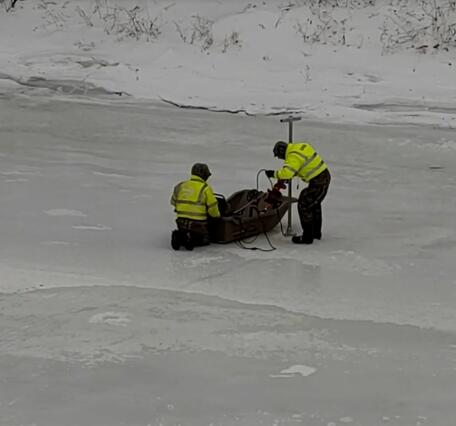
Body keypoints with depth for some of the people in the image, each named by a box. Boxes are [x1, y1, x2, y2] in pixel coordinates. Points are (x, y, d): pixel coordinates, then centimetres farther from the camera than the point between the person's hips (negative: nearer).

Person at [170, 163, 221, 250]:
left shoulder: (181, 186, 6)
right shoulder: (205, 188, -8)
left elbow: (173, 201, 17)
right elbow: (212, 207, -6)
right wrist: (217, 215, 15)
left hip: (181, 222, 4)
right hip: (197, 223, -4)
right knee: (204, 240, 17)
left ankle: (179, 237, -4)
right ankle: (191, 240, -14)